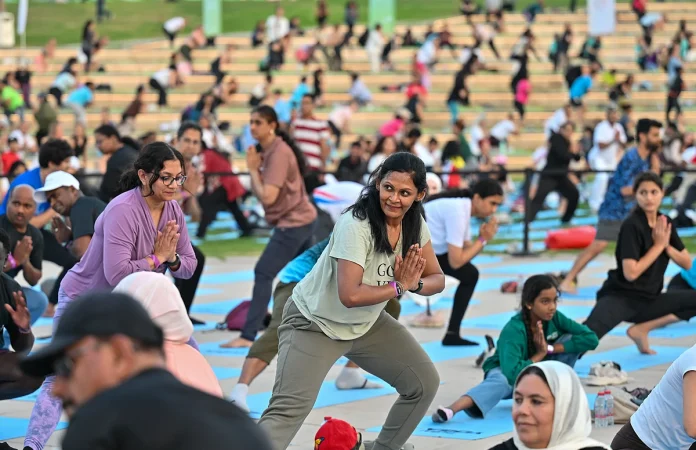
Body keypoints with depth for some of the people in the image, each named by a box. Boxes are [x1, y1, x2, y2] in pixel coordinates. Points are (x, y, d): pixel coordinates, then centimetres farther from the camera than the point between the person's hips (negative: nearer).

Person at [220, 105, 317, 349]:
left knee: (263, 274, -13)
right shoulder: (268, 151, 10)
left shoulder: (279, 153, -18)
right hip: (301, 220, 10)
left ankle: (248, 336, -16)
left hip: (293, 223, -10)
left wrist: (253, 169, -14)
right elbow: (258, 193, 10)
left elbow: (267, 196, -25)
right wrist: (255, 168, -6)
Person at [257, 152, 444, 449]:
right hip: (314, 323, -7)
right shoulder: (355, 225, -30)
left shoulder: (414, 223, -7)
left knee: (424, 383, 6)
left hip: (366, 324, 7)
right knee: (287, 411, -24)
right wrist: (399, 286, -26)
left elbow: (437, 279, -1)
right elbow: (350, 295, -38)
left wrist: (415, 283, -23)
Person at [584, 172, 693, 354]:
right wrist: (658, 245, -14)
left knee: (692, 301, -6)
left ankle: (641, 329, -3)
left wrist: (667, 245, -9)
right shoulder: (632, 225, -15)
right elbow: (630, 272, -23)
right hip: (620, 298, -8)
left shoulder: (665, 223, 6)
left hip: (648, 300, 8)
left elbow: (687, 263, 9)